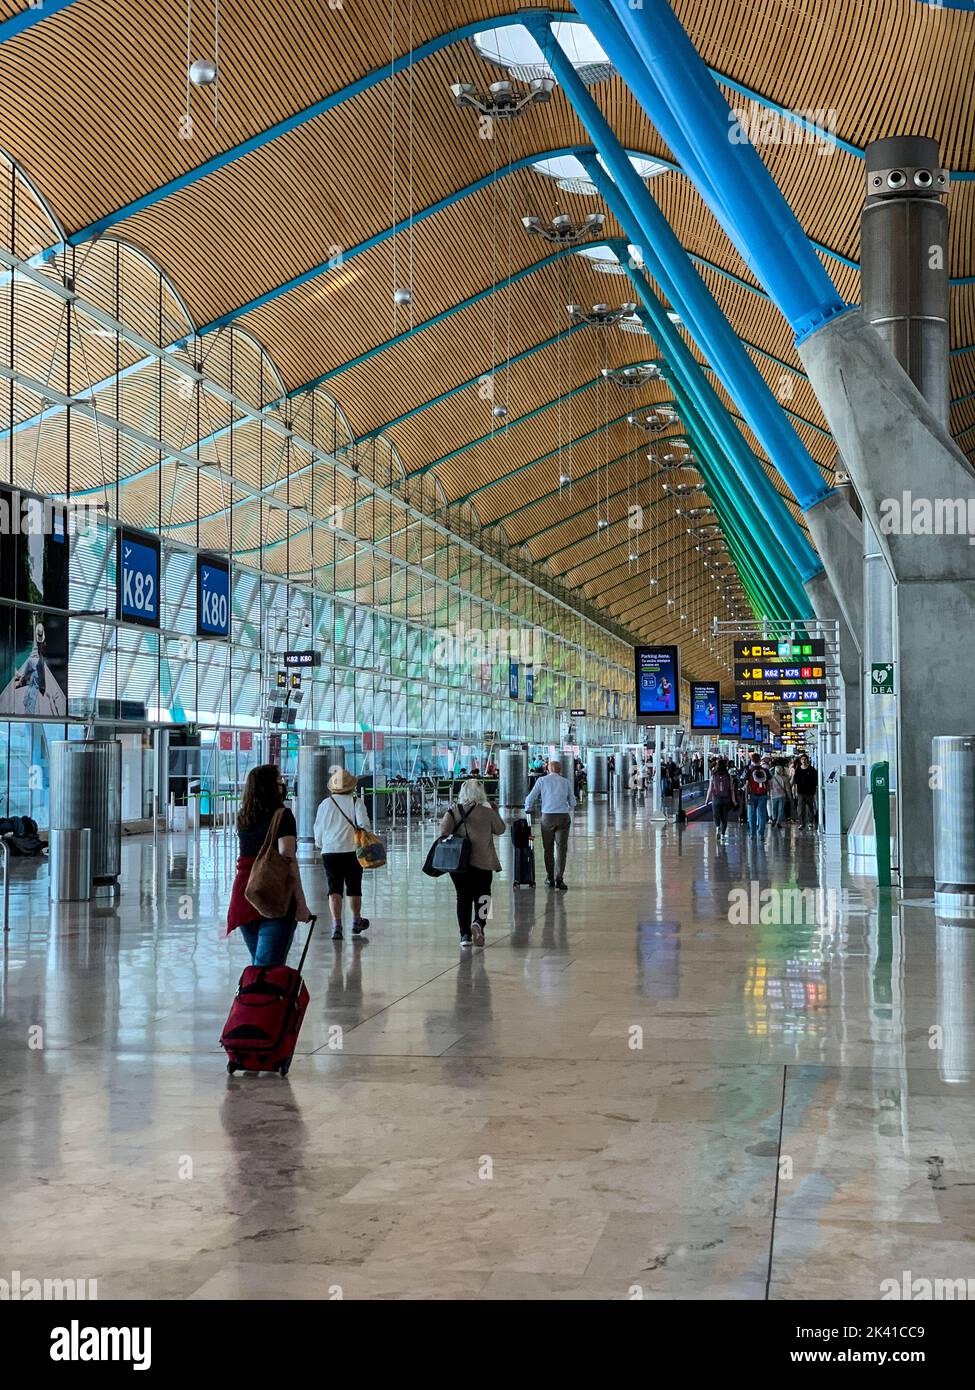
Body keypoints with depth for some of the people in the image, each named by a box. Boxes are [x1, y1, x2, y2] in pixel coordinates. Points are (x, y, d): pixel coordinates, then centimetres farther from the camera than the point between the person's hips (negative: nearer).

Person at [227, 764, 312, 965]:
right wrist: (301, 903, -13)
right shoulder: (283, 815, -6)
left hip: (243, 896, 6)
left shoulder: (243, 818, 11)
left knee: (257, 963, 19)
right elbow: (288, 859, -14)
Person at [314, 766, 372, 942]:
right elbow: (363, 824, -15)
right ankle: (356, 922, 31)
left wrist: (320, 844, 27)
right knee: (354, 888, 16)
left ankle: (337, 925, -16)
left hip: (329, 852, 1)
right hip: (352, 851, -1)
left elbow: (318, 829, 9)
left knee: (334, 888, -1)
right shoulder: (356, 802, -4)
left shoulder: (325, 804, 2)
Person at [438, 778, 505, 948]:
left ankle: (465, 934, 5)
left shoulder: (454, 810, -1)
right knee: (482, 895, 8)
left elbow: (444, 830, -11)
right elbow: (500, 829, 11)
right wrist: (496, 813, 24)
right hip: (482, 861, -1)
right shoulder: (487, 812, -3)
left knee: (463, 897, 8)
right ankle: (478, 923, -17)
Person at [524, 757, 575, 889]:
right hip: (564, 817, 0)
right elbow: (572, 802, 12)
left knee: (549, 849, 9)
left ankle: (550, 879, 12)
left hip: (547, 817, 0)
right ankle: (559, 878, -7)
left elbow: (530, 798, 3)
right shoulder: (566, 782, 8)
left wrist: (528, 811, 19)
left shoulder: (542, 780, 5)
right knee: (561, 848, 2)